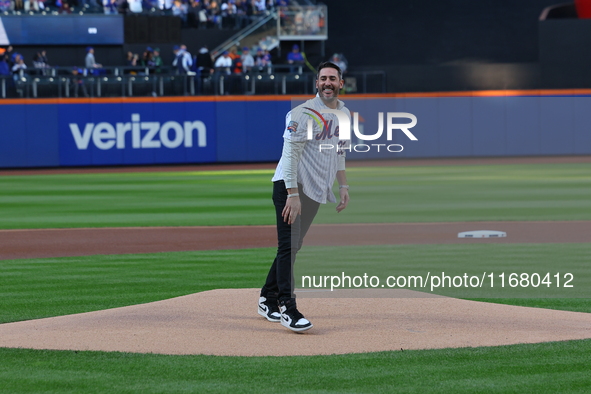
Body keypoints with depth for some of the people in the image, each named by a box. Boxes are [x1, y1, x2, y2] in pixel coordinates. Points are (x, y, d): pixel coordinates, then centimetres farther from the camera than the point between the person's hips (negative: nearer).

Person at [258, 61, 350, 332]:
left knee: (292, 247, 13)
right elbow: (290, 154, -18)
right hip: (290, 187, -8)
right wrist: (293, 194, -25)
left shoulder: (343, 114, 11)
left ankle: (267, 300, 23)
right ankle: (287, 308, -14)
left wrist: (343, 185, 16)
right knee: (288, 246, -12)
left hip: (315, 192, 8)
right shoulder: (303, 114, -15)